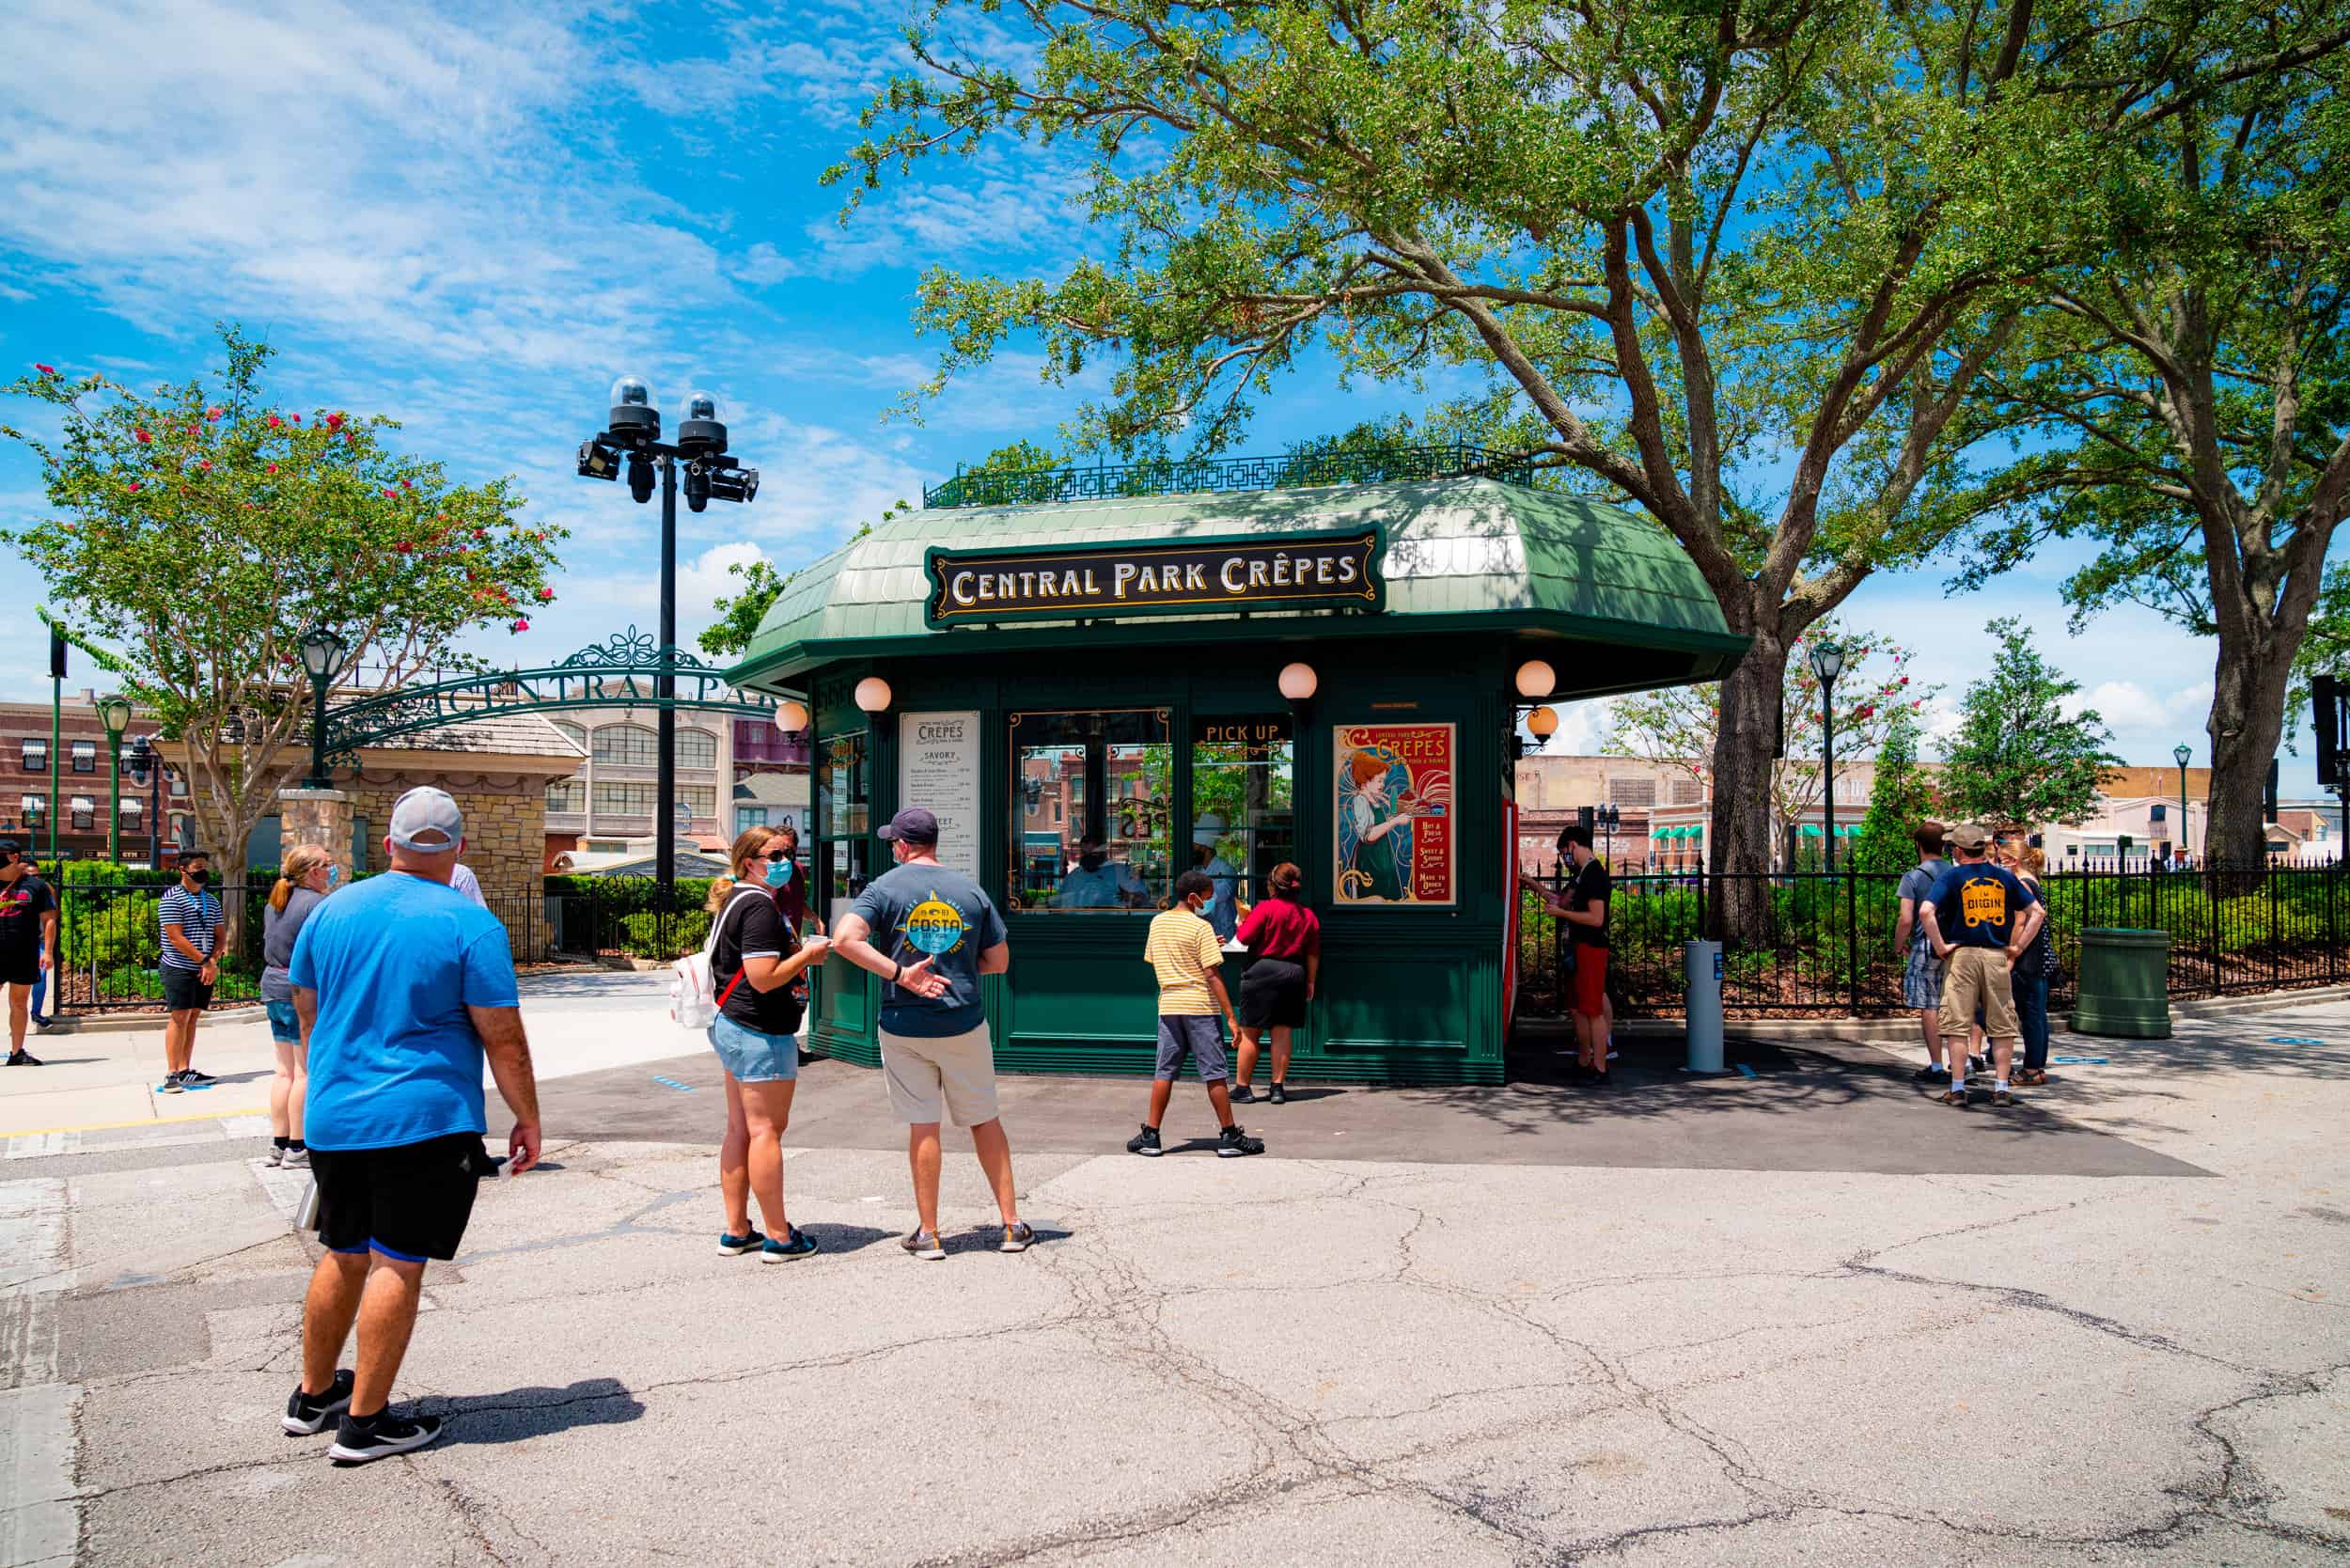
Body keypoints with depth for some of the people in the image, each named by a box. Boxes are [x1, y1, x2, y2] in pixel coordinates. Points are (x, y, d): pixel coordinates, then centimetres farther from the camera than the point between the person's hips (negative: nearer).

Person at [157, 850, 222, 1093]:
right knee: (179, 1017, -8)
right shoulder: (172, 899, -8)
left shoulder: (211, 902, 14)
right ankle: (171, 1074, -5)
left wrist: (213, 961, -6)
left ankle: (185, 1071, 13)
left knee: (193, 1017, 8)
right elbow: (176, 938, -15)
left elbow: (219, 936, 13)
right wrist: (205, 961, -17)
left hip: (204, 971, 6)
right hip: (179, 969, -6)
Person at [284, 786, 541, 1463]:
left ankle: (313, 1395, 34)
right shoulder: (471, 924, -11)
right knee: (397, 1267, 2)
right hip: (425, 1123, -6)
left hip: (332, 1119, 6)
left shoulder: (332, 911, 6)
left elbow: (307, 1010, 18)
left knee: (343, 1256, 20)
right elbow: (503, 1037, -11)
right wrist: (528, 1119, -1)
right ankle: (364, 1423, 9)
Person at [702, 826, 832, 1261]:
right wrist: (808, 955, -12)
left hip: (731, 1025, 11)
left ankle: (736, 1231, 20)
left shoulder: (735, 901, 16)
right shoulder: (760, 906, -17)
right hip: (761, 1032, -11)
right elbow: (763, 978, -24)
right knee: (766, 1130, -4)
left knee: (740, 1129, 13)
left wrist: (797, 951, 16)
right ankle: (778, 1237, 2)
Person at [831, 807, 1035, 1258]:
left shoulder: (885, 887, -4)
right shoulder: (971, 890, 4)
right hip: (964, 1024, 2)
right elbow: (999, 961, 7)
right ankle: (1012, 1225, 17)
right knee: (985, 1121, 12)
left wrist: (900, 974, -16)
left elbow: (845, 939, -20)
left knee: (923, 1126, 6)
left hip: (904, 1027, -1)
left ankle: (928, 1233, 12)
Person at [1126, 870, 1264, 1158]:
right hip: (1199, 1005, -5)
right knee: (1215, 1072, 1)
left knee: (1164, 1072, 9)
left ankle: (1150, 1136, 8)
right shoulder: (1201, 927, -11)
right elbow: (1212, 975, -14)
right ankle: (1229, 1137, 6)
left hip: (1168, 1005, 5)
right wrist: (1230, 1016, -11)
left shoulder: (1157, 922, 9)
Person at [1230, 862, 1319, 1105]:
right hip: (1295, 974, 4)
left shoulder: (1266, 908, -10)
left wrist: (1243, 919, 6)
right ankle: (1278, 1087, 8)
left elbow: (1245, 937, -13)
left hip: (1263, 970, -4)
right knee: (1282, 1032, 8)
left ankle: (1242, 1087, 9)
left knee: (1250, 1032, 4)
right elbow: (1313, 953, 9)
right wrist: (1311, 982, 18)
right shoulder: (1308, 915, 7)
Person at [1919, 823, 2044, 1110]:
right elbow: (2036, 911, 10)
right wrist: (2018, 946, 9)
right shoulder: (2005, 877, 8)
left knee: (1957, 1024, 2)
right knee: (2002, 1026, 10)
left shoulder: (1951, 877, -3)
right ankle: (2001, 1089, 11)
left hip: (1961, 955, -3)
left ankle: (1958, 1089, 3)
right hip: (1998, 957, 3)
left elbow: (1926, 911, -17)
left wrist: (1940, 946, -9)